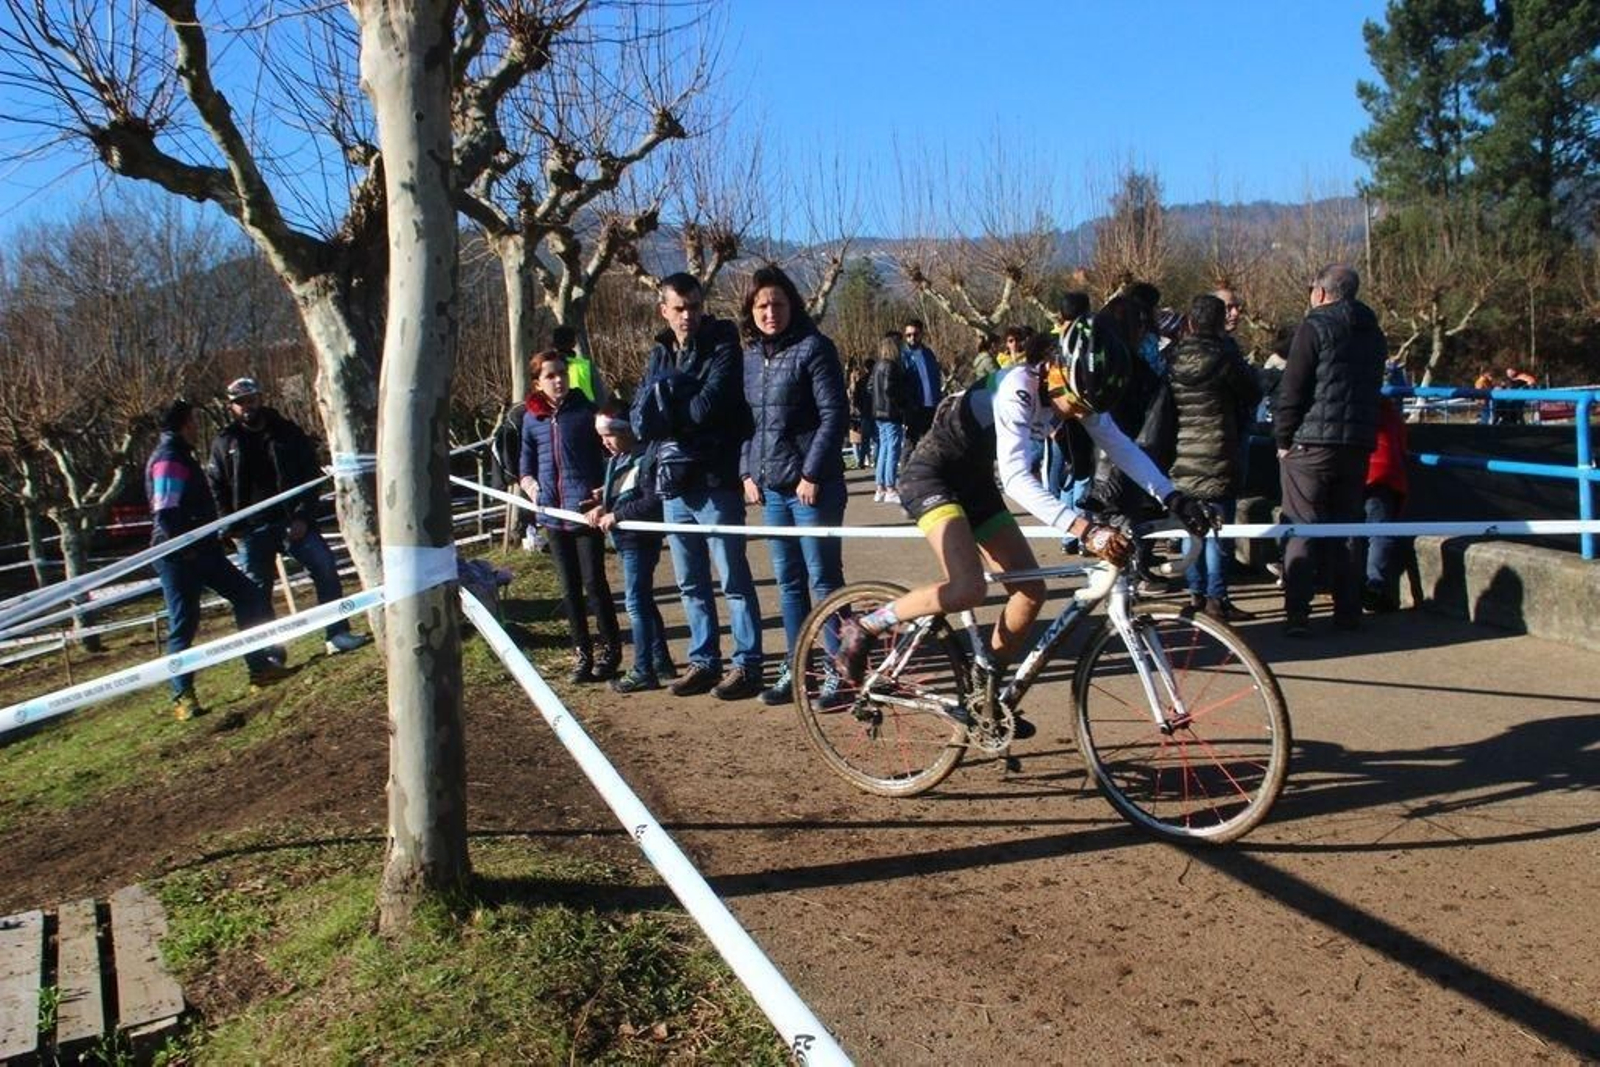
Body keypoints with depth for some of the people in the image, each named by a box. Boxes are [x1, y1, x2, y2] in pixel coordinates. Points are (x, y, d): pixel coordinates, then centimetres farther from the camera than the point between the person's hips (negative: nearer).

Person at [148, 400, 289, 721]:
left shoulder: (180, 456, 19)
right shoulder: (169, 460, -15)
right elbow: (165, 514, -22)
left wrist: (210, 541, 19)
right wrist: (185, 548, -18)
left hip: (200, 550, 10)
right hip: (178, 557, -10)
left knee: (249, 596, 10)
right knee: (184, 624, -5)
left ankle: (260, 667, 16)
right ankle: (182, 697, 4)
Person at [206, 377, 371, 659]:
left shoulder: (287, 432, 5)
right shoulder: (225, 442, 6)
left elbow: (310, 474, 2)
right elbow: (214, 487, 9)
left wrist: (303, 517, -8)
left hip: (293, 520, 0)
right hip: (252, 529, 0)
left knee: (325, 568, -11)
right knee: (258, 591, 4)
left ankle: (337, 635, -3)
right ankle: (266, 649, 15)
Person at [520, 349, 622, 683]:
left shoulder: (586, 411, -4)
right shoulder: (532, 419, 8)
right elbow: (527, 466, 19)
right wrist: (531, 486, 1)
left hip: (586, 510, -4)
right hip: (554, 514, 4)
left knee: (594, 582, -2)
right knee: (569, 588, 10)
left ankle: (610, 649, 13)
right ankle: (582, 654, 19)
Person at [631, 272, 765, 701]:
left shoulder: (723, 347, -5)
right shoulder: (660, 353, 13)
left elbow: (708, 407, -19)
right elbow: (641, 422, 4)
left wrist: (665, 407, -4)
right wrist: (684, 409, -14)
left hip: (716, 484, -6)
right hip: (674, 485, 6)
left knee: (734, 581, 0)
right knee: (691, 584, 13)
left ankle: (747, 664, 7)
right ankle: (703, 661, 23)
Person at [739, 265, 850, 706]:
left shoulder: (813, 348, -8)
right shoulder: (750, 356, 11)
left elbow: (834, 414, -13)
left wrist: (812, 474, -16)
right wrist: (748, 472, 8)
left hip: (812, 486, -6)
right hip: (770, 487, 6)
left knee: (823, 579, -1)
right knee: (788, 582, 12)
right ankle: (796, 667, 20)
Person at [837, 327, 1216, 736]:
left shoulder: (1078, 392, -8)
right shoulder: (1017, 390, -31)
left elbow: (1123, 449, -7)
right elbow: (1016, 477, -40)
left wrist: (1175, 499, -19)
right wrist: (1085, 530, -48)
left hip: (975, 480, 8)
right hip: (931, 474, -8)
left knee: (1031, 590, 2)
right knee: (968, 589, -27)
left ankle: (985, 694, 17)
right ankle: (863, 628, -9)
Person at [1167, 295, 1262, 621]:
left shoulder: (1174, 358, 4)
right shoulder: (1223, 355, -11)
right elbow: (1252, 393, 0)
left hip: (1182, 457, 6)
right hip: (1216, 457, -5)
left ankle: (1196, 593, 19)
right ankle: (1216, 598, 1)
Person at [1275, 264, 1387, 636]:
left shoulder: (1316, 326, -6)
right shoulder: (1373, 333, 16)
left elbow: (1292, 389, -10)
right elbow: (1372, 389, 18)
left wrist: (1284, 439, -3)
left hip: (1312, 443, -6)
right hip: (1359, 444, 6)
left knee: (1301, 532, -2)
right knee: (1345, 529, 13)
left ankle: (1297, 616, -5)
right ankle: (1348, 612, 15)